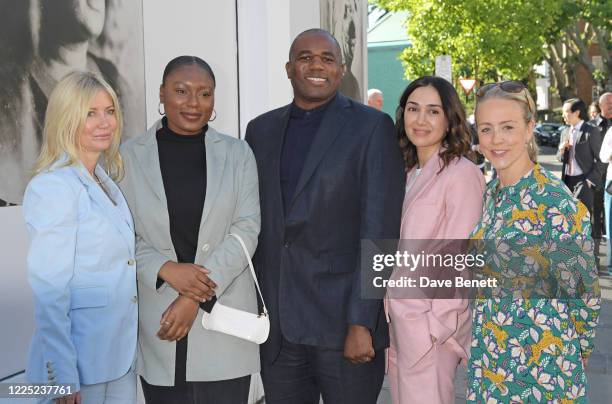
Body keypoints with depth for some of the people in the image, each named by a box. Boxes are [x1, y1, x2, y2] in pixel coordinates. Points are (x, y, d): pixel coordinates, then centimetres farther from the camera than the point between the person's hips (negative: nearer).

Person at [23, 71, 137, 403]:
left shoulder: (106, 180, 9)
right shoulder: (53, 186, -16)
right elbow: (49, 291, -19)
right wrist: (61, 376, -19)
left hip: (122, 353, 8)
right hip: (82, 362, -7)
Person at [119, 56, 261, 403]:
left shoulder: (237, 154, 3)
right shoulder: (128, 157, 2)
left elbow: (246, 229, -3)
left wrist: (197, 297, -12)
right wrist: (166, 269, -16)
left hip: (224, 318, 0)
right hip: (157, 318, 0)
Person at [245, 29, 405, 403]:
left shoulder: (372, 127, -4)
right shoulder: (261, 130, 10)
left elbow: (378, 230, -10)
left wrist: (362, 323, -14)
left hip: (344, 322, -4)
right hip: (277, 324, 4)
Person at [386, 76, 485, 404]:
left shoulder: (461, 174, -12)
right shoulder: (409, 173, 12)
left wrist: (438, 325, -16)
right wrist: (388, 310, 9)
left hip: (432, 322, -7)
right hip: (397, 315, 7)